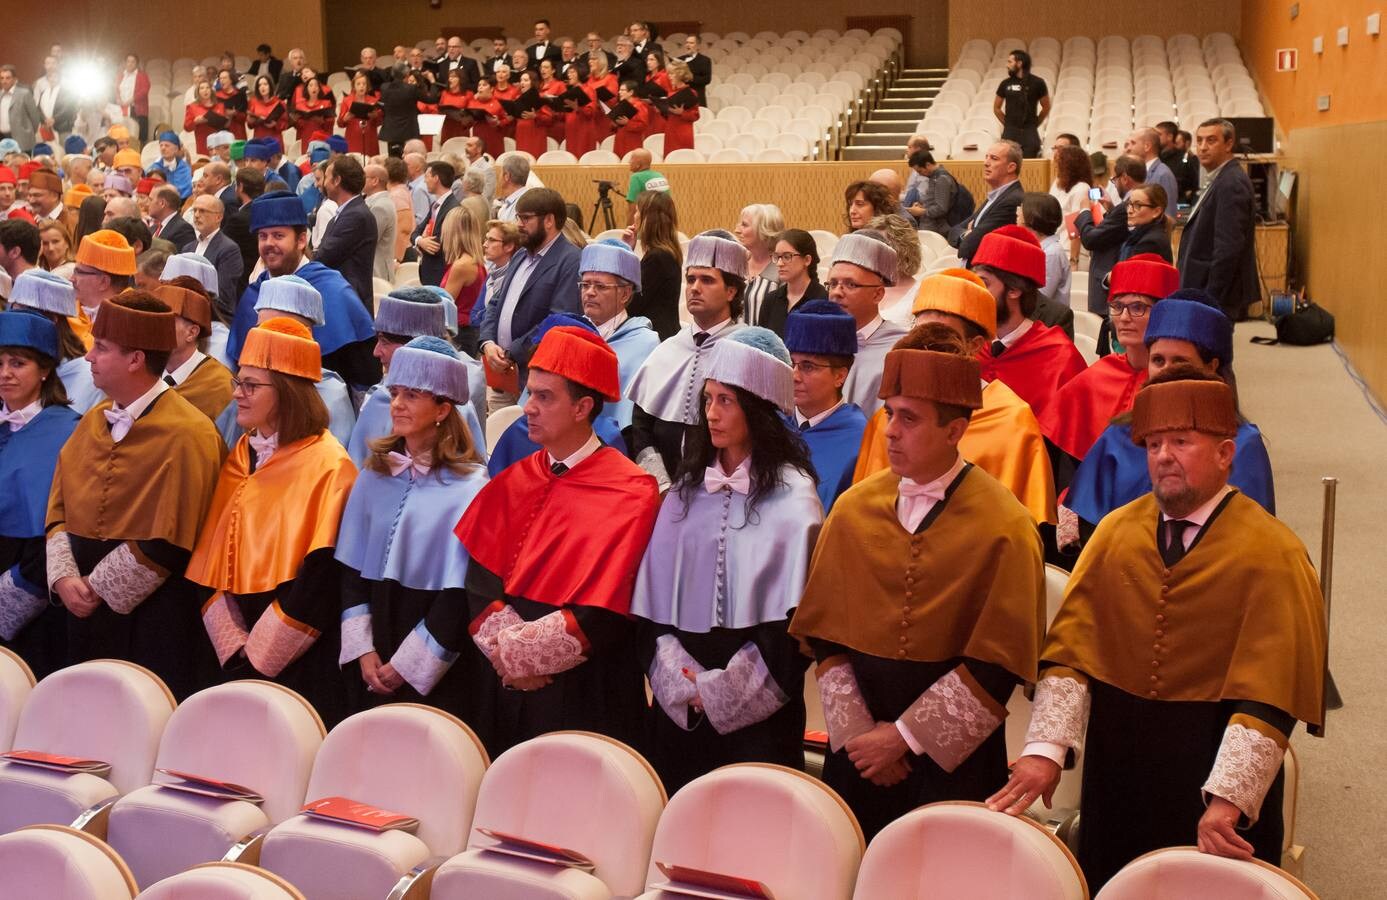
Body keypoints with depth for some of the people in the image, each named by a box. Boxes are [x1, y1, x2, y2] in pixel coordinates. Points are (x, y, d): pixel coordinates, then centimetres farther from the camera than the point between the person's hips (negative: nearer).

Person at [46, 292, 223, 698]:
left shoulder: (186, 434, -15)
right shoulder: (93, 421, 9)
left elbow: (167, 542, -17)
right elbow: (59, 507, 9)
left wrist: (98, 587, -11)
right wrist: (64, 576, -7)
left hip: (151, 617, -7)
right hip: (86, 612, 7)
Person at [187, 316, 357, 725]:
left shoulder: (327, 466, -12)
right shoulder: (240, 457, 9)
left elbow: (321, 576, -17)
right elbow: (213, 560, 7)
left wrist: (258, 658, -14)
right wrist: (234, 648, -6)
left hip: (301, 663, -6)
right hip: (239, 658, 6)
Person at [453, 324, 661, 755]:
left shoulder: (631, 493, -10)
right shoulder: (511, 484, 7)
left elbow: (605, 613, -16)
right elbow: (477, 579, 0)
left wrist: (516, 649, -13)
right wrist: (508, 653, -15)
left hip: (584, 695, -4)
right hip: (504, 691, 5)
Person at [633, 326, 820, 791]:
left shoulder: (792, 499, -6)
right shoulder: (687, 490, 9)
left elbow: (793, 616, -10)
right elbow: (651, 596, 6)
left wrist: (720, 688, -11)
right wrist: (681, 678, -7)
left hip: (756, 709, -4)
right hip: (678, 705, 4)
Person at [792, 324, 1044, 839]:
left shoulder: (1005, 528, -11)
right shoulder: (854, 509, 1)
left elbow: (998, 662, -12)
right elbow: (824, 636, 3)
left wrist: (905, 736, -12)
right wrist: (857, 732, -6)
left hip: (953, 753, -3)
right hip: (858, 753, 3)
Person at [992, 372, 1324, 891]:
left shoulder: (1272, 555, -11)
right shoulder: (1116, 533, 1)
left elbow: (1268, 694, -18)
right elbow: (1070, 647, -6)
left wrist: (1229, 796, -26)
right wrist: (1046, 748, -16)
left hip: (1214, 759, -3)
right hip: (1117, 759, 4)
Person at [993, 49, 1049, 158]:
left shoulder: (1037, 83, 0)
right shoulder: (1006, 84, 6)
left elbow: (1046, 107, 9)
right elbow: (996, 107, 15)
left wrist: (1034, 124, 9)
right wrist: (1007, 123, 11)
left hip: (1029, 133, -2)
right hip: (1010, 132, 2)